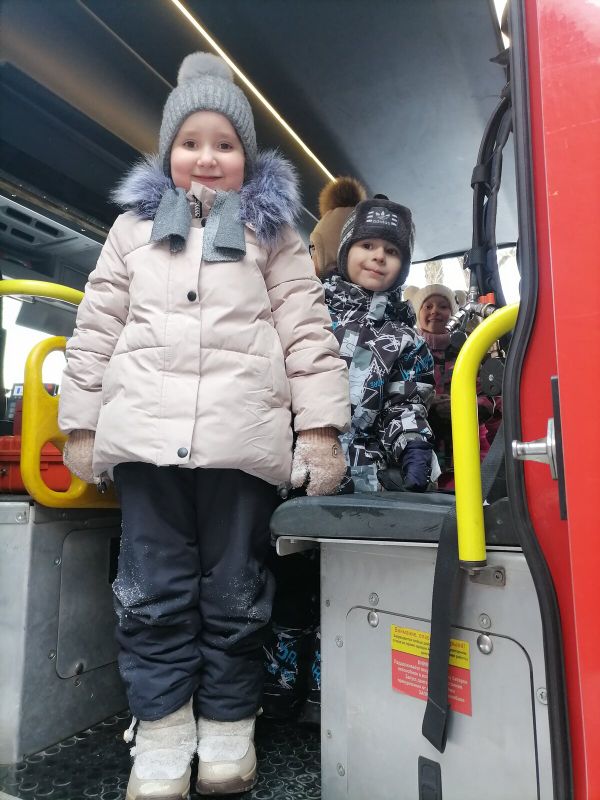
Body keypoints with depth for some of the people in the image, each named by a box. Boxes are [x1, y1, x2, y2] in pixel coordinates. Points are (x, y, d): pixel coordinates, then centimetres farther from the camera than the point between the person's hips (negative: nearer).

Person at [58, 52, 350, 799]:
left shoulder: (272, 231, 13)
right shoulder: (135, 224, 17)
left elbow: (307, 333, 4)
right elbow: (96, 330, 15)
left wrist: (320, 426, -4)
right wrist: (81, 421, 11)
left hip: (243, 439, -1)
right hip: (147, 432, 2)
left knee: (235, 594, 9)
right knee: (153, 594, 7)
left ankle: (229, 727, 28)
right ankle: (162, 737, 24)